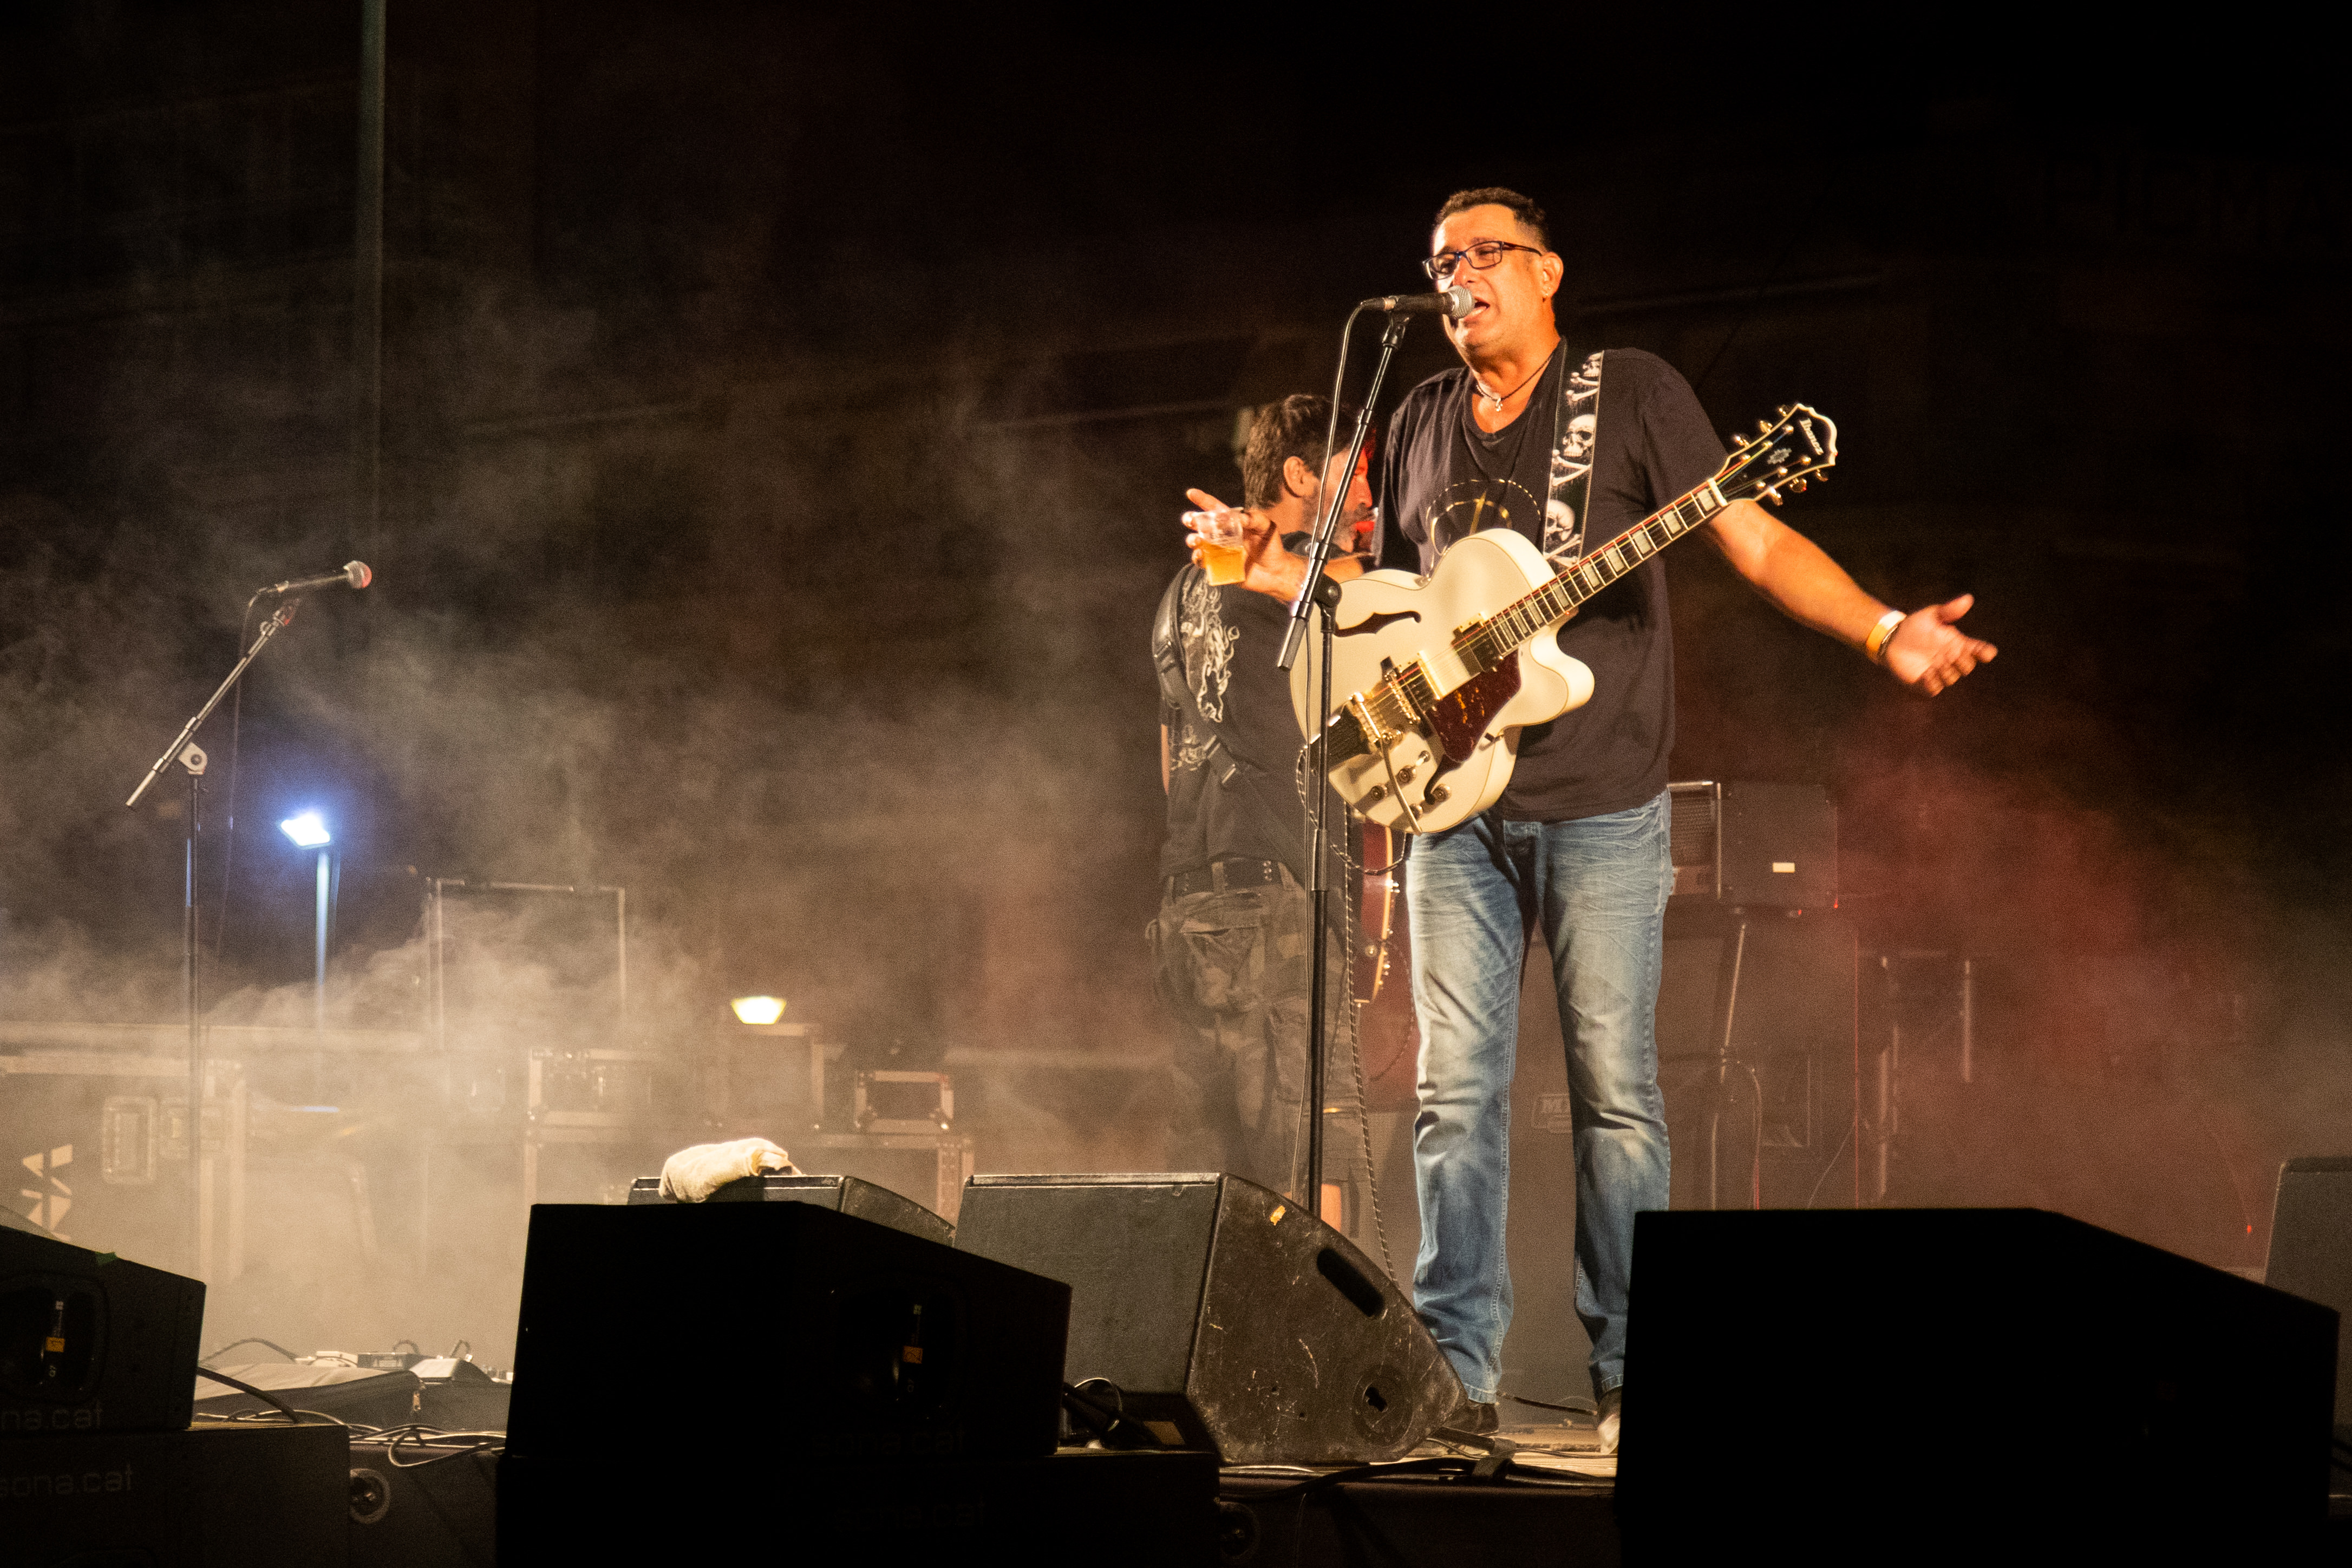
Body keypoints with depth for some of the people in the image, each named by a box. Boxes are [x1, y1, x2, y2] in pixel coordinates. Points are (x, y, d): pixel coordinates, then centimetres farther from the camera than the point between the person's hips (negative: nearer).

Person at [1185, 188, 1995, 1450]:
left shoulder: (1634, 395, 0)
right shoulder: (1420, 425, 13)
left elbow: (1757, 544, -6)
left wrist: (1886, 634, -18)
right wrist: (1274, 568, 10)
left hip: (1599, 806, -4)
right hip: (1454, 807, 4)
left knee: (1615, 1093, -2)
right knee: (1455, 1093, 0)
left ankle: (1630, 1374, 6)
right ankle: (1456, 1372, 4)